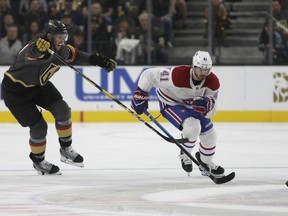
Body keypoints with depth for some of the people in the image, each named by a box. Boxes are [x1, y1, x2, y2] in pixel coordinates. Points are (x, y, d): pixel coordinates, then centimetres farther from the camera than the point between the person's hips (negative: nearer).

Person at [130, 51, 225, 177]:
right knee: (192, 126, -29)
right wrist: (140, 95, -24)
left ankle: (206, 165, 36)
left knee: (209, 135, 8)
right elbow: (149, 75, -29)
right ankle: (185, 155, 1)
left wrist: (207, 104, -45)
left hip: (192, 105, 6)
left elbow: (210, 112, -22)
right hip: (170, 103, -6)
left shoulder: (213, 82, -24)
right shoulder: (177, 75, -39)